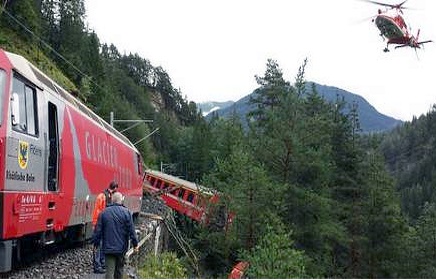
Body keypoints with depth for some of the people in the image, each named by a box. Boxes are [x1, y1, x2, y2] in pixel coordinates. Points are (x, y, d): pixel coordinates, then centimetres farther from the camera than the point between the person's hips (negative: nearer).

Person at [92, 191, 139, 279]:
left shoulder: (104, 212, 1)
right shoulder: (126, 212, -5)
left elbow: (98, 230, 3)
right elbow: (131, 230, -6)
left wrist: (96, 243, 13)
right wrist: (135, 244, 1)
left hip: (108, 248, 0)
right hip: (121, 247, 0)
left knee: (109, 271, -4)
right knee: (119, 269, 17)